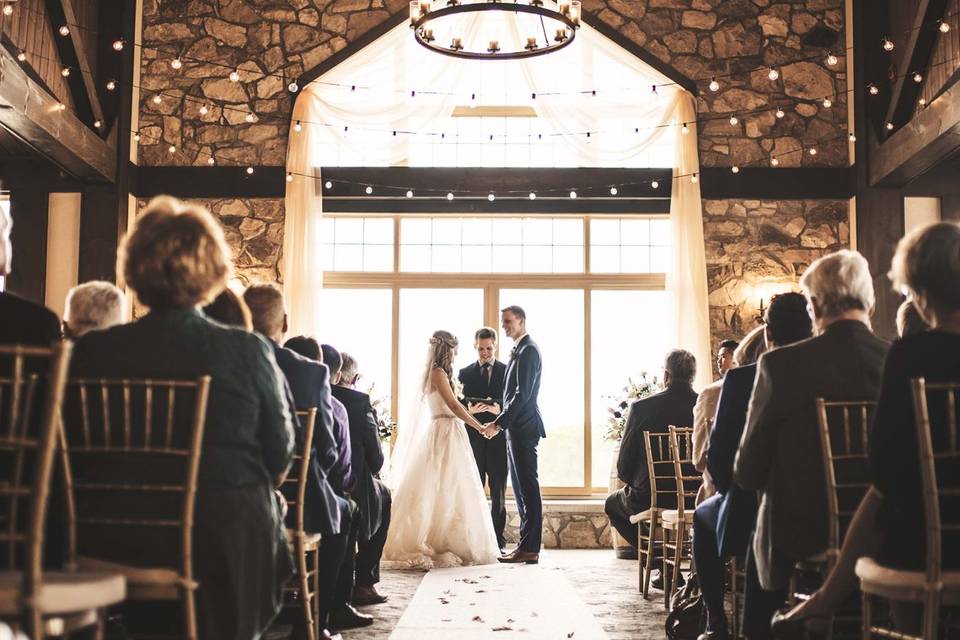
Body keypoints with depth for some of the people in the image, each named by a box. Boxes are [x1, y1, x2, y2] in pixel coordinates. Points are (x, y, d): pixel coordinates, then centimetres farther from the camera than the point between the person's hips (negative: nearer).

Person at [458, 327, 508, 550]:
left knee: (499, 492, 3)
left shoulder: (507, 371, 6)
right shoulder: (465, 373, 10)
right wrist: (469, 410, -14)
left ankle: (498, 540, 7)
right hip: (473, 438, 1)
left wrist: (499, 410, -18)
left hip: (499, 437, -1)